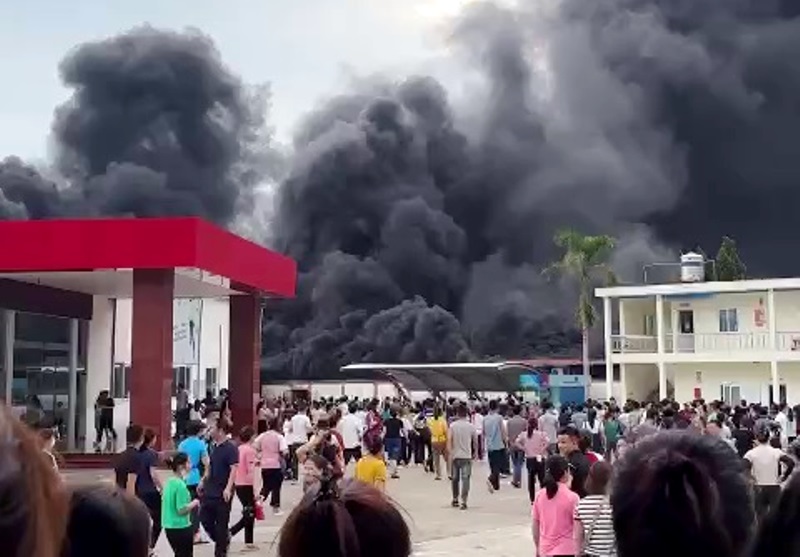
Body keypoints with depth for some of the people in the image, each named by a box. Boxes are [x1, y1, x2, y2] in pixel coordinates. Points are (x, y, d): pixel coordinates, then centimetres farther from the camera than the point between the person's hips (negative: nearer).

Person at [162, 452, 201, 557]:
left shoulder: (169, 482, 7)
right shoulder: (180, 485, -20)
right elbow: (181, 510, -22)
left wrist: (190, 503, 13)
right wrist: (194, 503, -7)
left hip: (169, 527, 8)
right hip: (181, 528, -8)